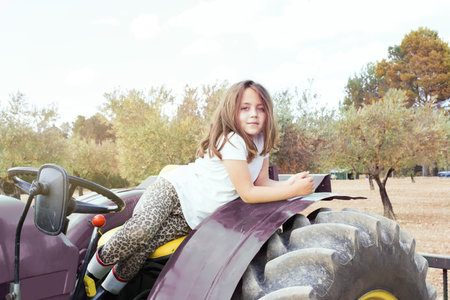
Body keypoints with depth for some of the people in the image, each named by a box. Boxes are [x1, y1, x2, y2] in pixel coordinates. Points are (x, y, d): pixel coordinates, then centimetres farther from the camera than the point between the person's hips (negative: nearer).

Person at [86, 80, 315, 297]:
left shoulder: (261, 141, 0)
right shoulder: (232, 141, -25)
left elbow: (261, 183, 3)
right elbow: (247, 193, -24)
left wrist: (289, 183, -15)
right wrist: (294, 191, -25)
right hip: (173, 189, -6)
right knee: (142, 227, -29)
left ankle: (113, 285, 12)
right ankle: (102, 259, 1)